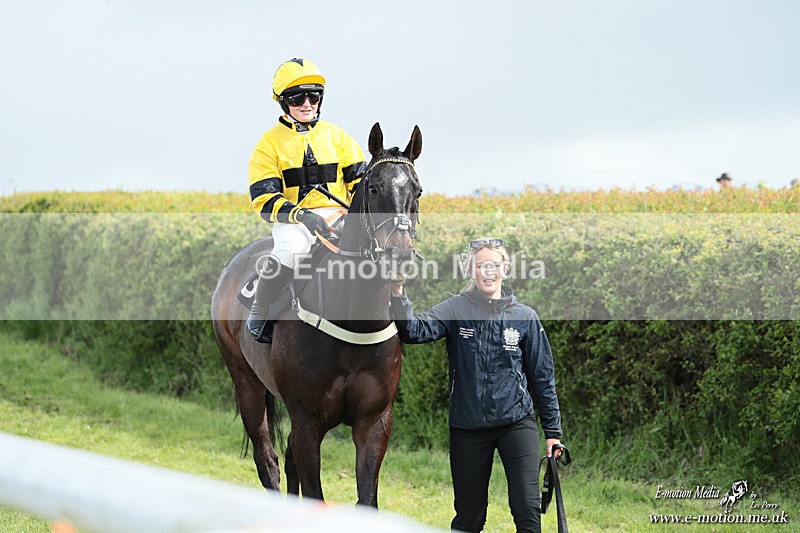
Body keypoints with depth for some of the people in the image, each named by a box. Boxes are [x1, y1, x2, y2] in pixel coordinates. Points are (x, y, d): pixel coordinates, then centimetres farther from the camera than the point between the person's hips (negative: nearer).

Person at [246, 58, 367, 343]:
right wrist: (300, 215, -24)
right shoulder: (271, 143, 4)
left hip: (338, 216, 3)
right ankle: (259, 312, -16)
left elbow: (361, 180, 14)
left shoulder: (336, 136, 15)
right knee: (292, 247, -39)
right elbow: (265, 199, -5)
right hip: (292, 220, -3)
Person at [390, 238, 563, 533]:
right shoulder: (456, 310, -1)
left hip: (517, 422, 0)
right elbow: (414, 331, -18)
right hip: (468, 427, 0)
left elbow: (542, 376, 8)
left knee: (528, 509, -11)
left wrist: (552, 430, 7)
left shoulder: (524, 317, 2)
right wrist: (398, 295, -36)